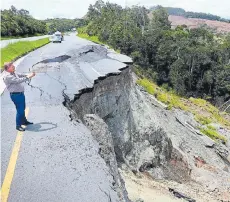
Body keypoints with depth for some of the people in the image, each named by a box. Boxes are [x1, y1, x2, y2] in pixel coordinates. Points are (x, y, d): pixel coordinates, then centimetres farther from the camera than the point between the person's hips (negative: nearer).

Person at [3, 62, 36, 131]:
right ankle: (18, 125, 7)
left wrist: (29, 75, 0)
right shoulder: (7, 77, -19)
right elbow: (18, 81, -27)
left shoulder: (14, 73, 9)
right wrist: (28, 77, -23)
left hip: (21, 93, 10)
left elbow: (21, 75, 18)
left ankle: (24, 121, 40)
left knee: (22, 109, 22)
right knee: (20, 110, -5)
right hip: (16, 95, -9)